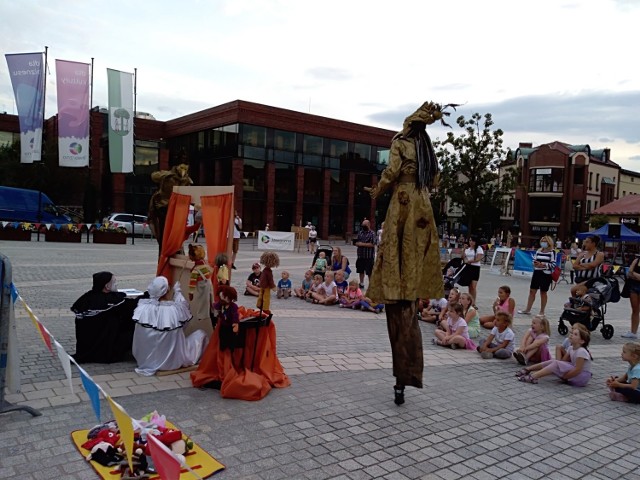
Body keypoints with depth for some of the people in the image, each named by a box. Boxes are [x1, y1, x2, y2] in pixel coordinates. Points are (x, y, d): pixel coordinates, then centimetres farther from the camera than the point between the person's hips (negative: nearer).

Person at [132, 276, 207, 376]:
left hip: (146, 359, 4)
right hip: (172, 361, -4)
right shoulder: (175, 309, -26)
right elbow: (184, 305, 1)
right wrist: (177, 291, 14)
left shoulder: (143, 307, -19)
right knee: (201, 333, 14)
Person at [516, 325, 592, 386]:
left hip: (582, 377, -8)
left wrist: (562, 377, -20)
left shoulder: (581, 351, -22)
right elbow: (563, 361, 11)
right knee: (552, 362, -3)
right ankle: (528, 369, 0)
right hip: (575, 372, 8)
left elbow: (577, 370, -25)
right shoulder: (571, 348, 5)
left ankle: (532, 377, -31)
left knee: (556, 364, -24)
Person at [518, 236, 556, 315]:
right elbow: (534, 260, 14)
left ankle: (542, 311, 16)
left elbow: (553, 264, -12)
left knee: (543, 292, 5)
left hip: (546, 274, -5)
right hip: (537, 273, 5)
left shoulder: (552, 252, -7)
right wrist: (535, 263, -9)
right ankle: (528, 309, 15)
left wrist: (542, 265, -21)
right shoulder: (538, 251, 9)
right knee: (532, 291, 6)